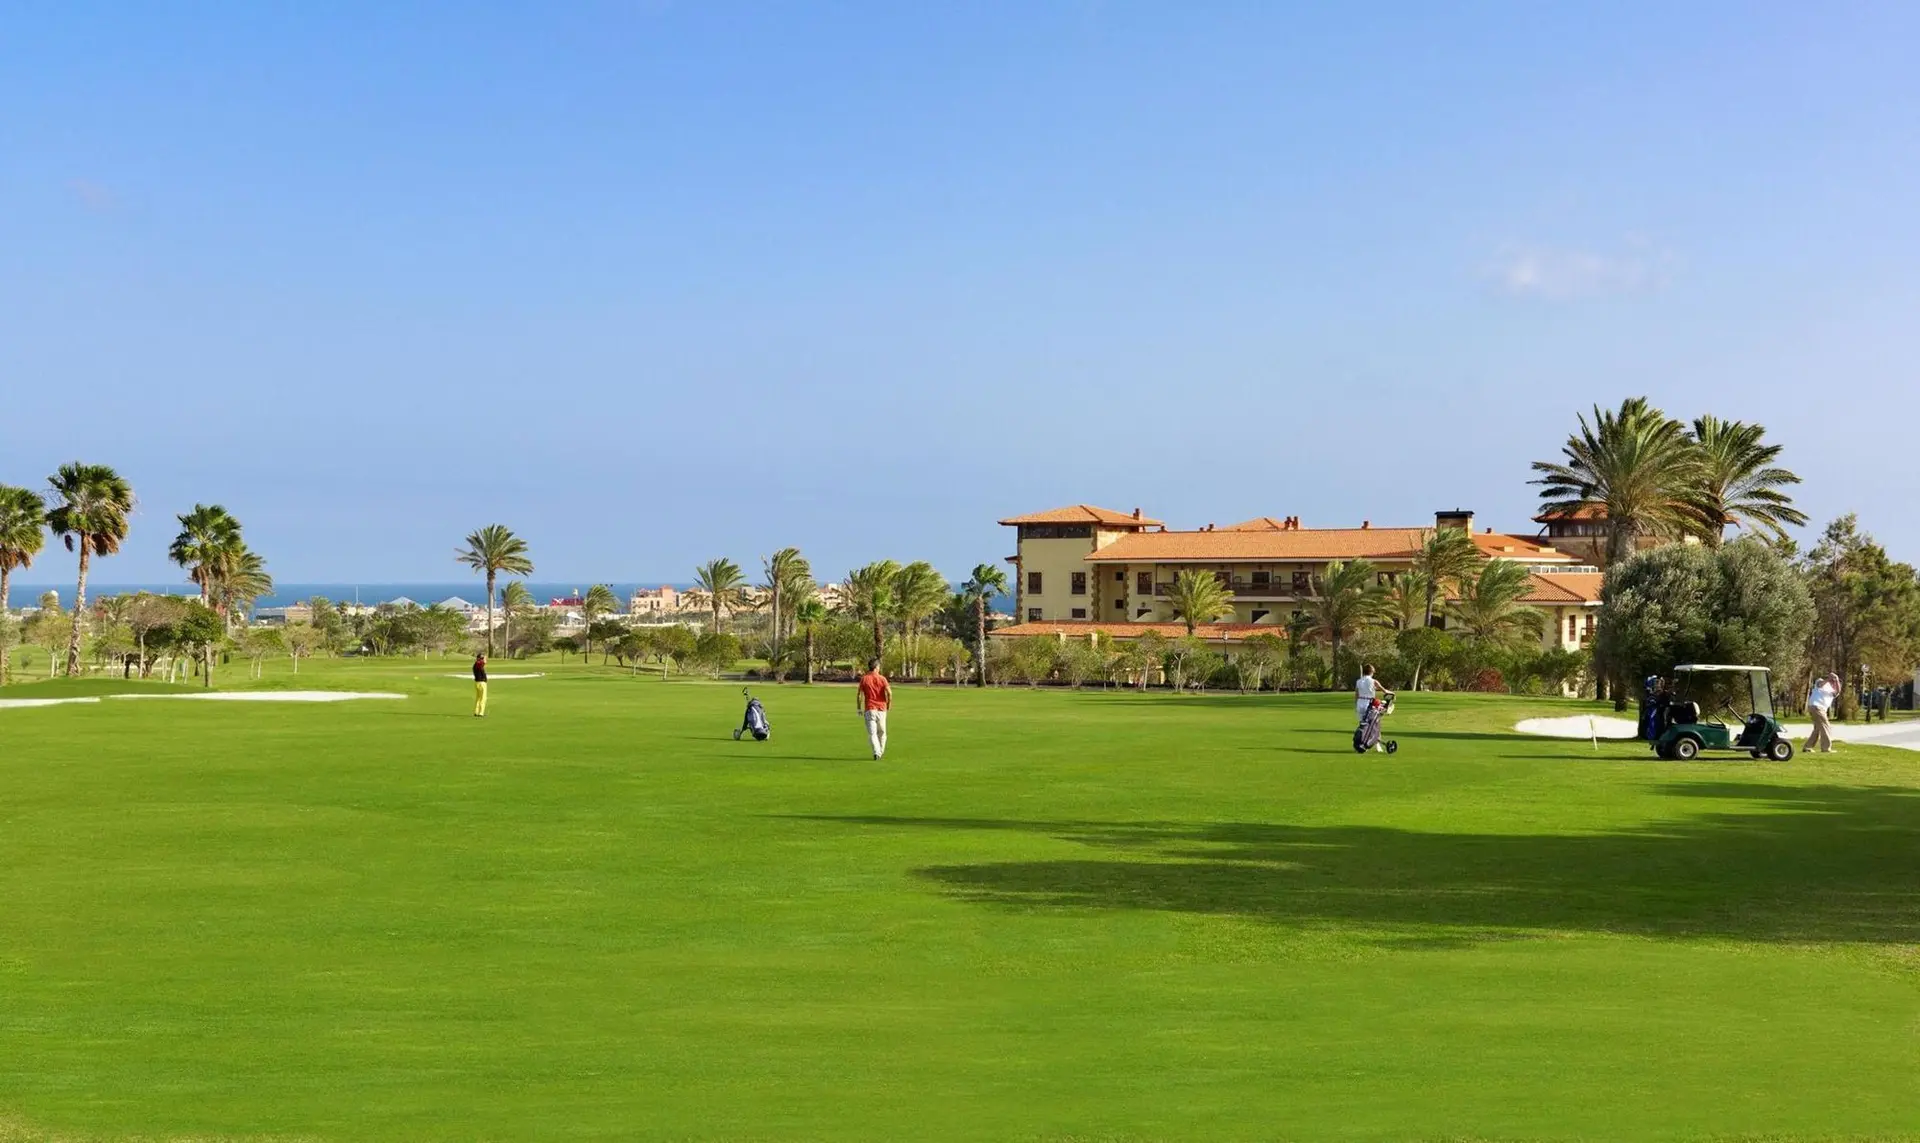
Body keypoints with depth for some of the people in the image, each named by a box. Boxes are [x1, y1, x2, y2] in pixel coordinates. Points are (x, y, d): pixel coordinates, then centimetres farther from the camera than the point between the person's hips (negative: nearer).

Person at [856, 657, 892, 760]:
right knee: (882, 732, 18)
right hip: (881, 709, 1)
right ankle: (881, 752, 26)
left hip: (869, 710, -1)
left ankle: (877, 752, -25)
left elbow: (860, 695, -3)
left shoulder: (864, 678, 1)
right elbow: (889, 692, -11)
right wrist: (889, 705, 6)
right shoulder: (882, 678, 0)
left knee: (872, 733, -7)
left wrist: (859, 709, 6)